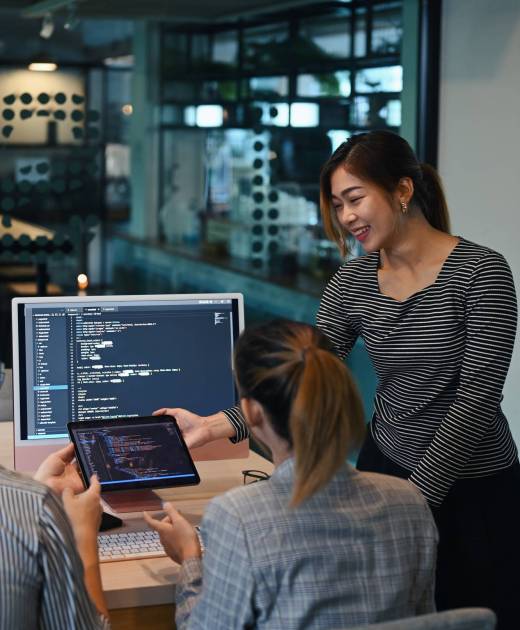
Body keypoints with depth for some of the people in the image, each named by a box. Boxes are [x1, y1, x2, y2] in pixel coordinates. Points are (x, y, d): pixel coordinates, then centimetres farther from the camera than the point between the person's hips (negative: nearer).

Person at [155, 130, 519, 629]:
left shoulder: (479, 272, -16)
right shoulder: (352, 283, -2)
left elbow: (477, 397, -20)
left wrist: (416, 494, -24)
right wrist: (215, 425, -20)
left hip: (472, 487, -4)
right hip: (385, 467, 4)